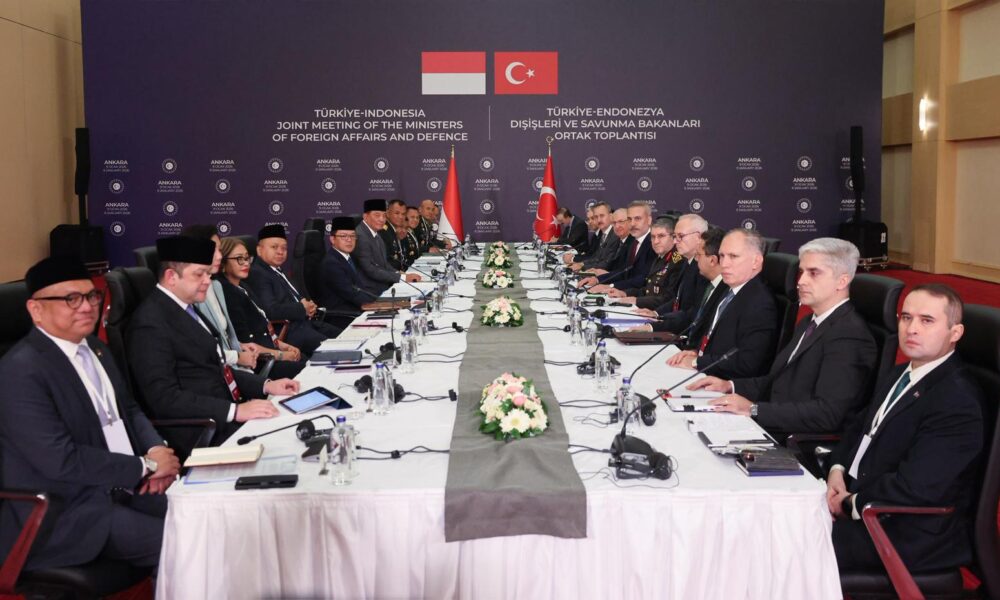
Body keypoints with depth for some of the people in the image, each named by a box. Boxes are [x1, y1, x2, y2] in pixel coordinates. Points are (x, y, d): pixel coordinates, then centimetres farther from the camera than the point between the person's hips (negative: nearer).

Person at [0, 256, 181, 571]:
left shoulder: (94, 347, 9)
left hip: (124, 487, 8)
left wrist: (157, 449, -5)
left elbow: (128, 409, 17)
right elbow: (61, 460, -24)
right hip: (67, 514, -8)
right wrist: (146, 466, -17)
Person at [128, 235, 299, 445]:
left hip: (228, 417, 9)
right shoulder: (151, 323, -14)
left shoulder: (187, 309, 14)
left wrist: (266, 385, 7)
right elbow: (165, 398, -21)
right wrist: (235, 410, -26)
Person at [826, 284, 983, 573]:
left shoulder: (957, 401, -20)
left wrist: (851, 504, -13)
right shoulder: (901, 375, 11)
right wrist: (837, 470, 0)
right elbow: (859, 428, 19)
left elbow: (914, 487, -26)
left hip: (907, 536, -8)